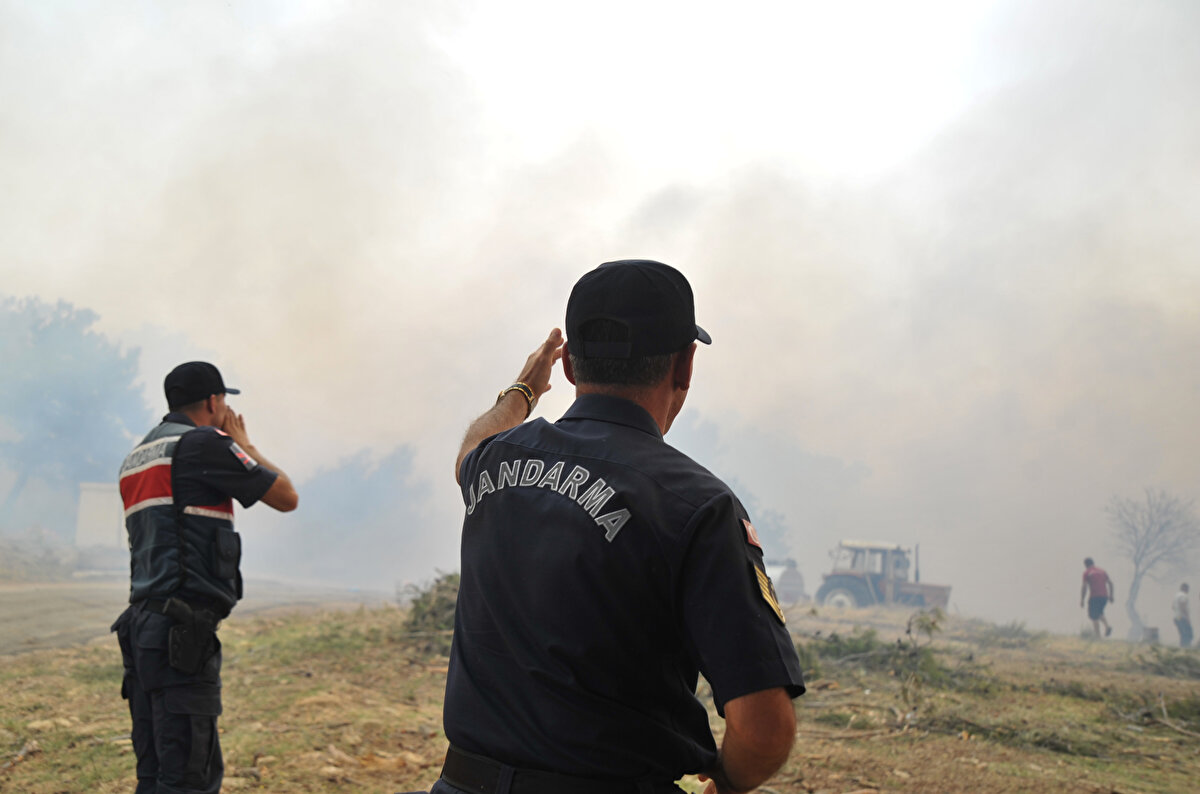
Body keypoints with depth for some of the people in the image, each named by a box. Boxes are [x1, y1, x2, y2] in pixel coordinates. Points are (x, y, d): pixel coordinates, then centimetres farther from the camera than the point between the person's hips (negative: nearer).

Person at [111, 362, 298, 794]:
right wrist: (244, 443, 11)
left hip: (142, 624, 9)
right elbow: (286, 497, 0)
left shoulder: (137, 459, 20)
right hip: (181, 632, -9)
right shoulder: (203, 443, -7)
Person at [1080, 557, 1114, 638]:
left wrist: (1081, 600, -3)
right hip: (1104, 596, 5)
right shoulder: (1102, 571, 16)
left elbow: (1084, 587, -6)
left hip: (1094, 597, -5)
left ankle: (1098, 636, -3)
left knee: (1094, 617, 2)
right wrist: (1111, 596, 16)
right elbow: (1110, 583, 12)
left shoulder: (1086, 573, 1)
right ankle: (1107, 626, 2)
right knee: (1099, 613, 25)